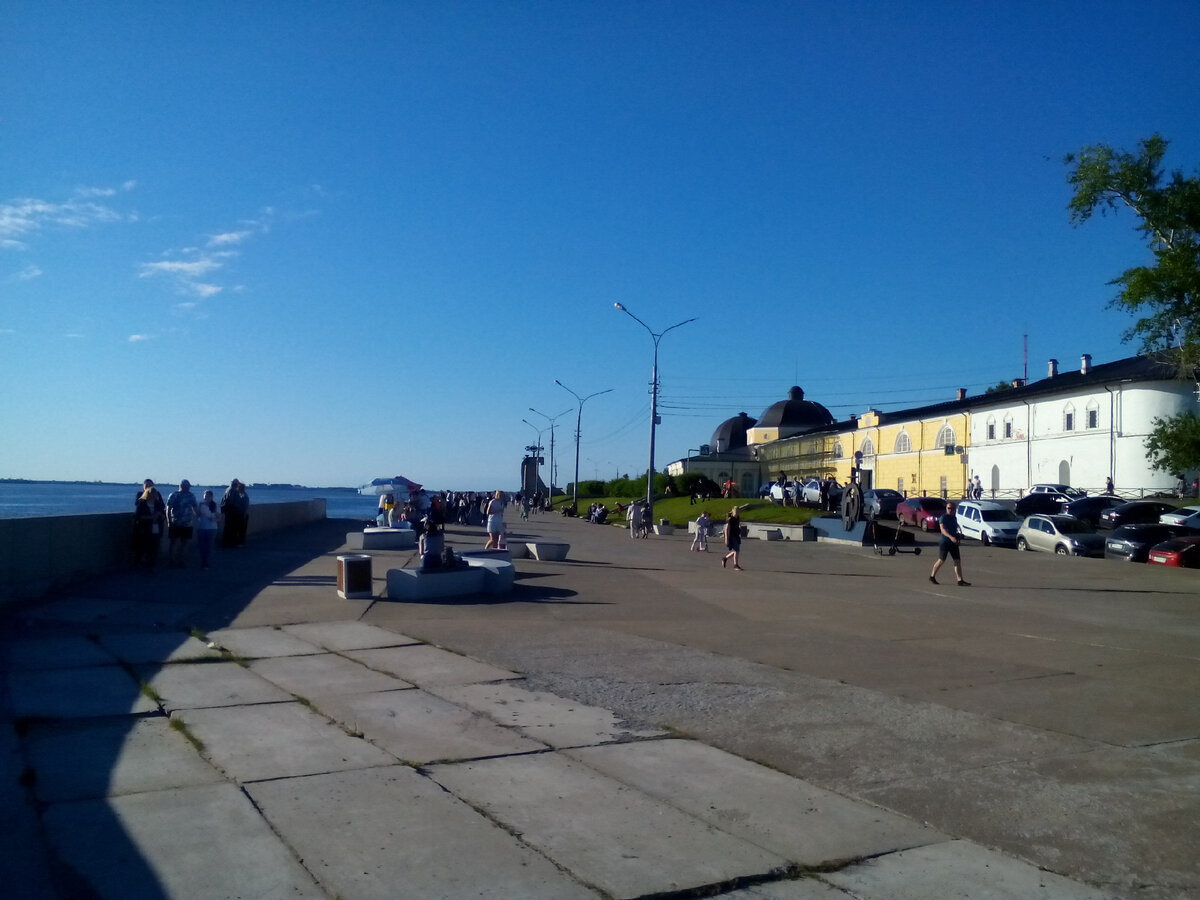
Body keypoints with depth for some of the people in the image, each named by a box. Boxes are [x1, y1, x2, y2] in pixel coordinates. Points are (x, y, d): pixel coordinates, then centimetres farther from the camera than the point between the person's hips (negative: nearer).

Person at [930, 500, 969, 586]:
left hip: (953, 543, 7)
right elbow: (942, 529, -26)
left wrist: (958, 536, 11)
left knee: (958, 561, -2)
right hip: (944, 542, -7)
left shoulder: (955, 518, 13)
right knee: (941, 560, 2)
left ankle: (960, 581, -3)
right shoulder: (943, 518, -10)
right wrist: (951, 537, -39)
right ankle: (932, 576, 21)